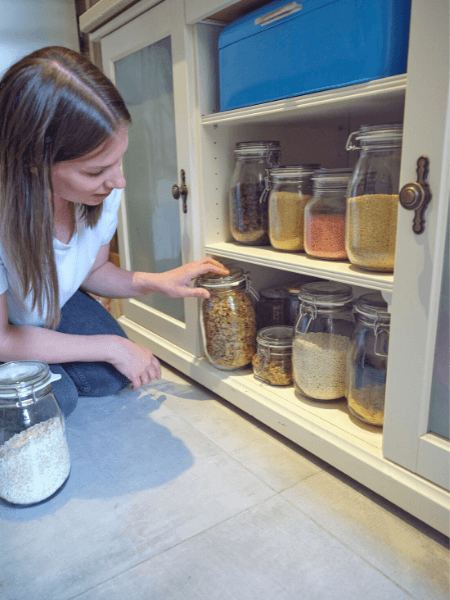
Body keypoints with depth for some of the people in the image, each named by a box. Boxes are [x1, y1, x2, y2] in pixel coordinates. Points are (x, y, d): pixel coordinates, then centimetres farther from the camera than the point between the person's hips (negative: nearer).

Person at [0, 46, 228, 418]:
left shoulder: (103, 190, -23)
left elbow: (93, 270, -4)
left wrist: (154, 282, -22)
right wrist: (111, 347, -25)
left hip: (54, 300, 4)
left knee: (112, 376, -9)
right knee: (54, 399, -22)